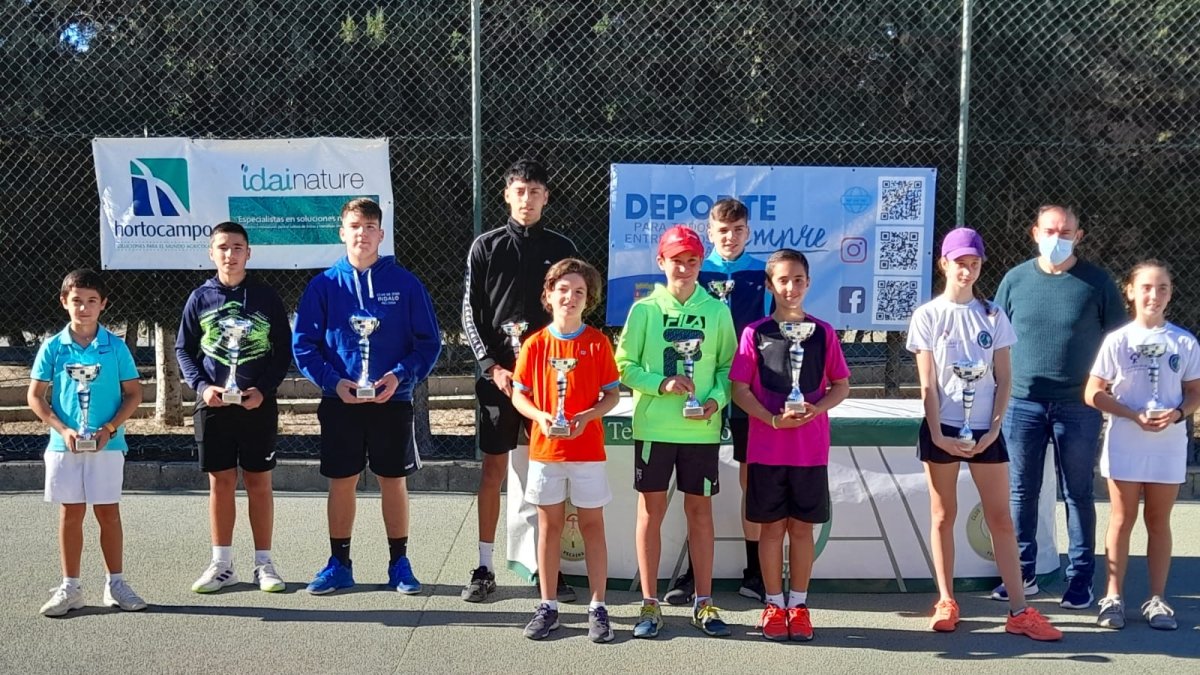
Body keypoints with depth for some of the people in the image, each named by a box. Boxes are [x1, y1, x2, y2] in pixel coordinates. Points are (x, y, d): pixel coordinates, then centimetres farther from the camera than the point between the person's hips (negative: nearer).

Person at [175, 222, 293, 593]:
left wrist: (263, 389, -11)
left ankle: (264, 563, 12)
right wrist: (202, 386, -8)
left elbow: (284, 350, 3)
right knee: (220, 483, 7)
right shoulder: (200, 297, 5)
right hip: (213, 405, 1)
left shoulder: (266, 296, 2)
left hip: (258, 404, -1)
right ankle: (222, 564, 16)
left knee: (259, 483, 4)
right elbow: (184, 349, 9)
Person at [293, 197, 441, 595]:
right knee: (342, 483, 8)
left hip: (393, 400, 0)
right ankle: (339, 565, 21)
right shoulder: (324, 285, 0)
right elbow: (303, 344, 1)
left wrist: (401, 375, -16)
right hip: (340, 402, 1)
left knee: (394, 482, 8)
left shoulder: (405, 284, -1)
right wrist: (334, 381, -13)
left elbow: (429, 342, -1)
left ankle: (399, 564, 20)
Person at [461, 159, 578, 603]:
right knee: (493, 470, 4)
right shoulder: (486, 246, 4)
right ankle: (485, 567, 12)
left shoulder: (561, 248, 7)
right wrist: (492, 366, -8)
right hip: (499, 373, -1)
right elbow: (470, 313, 3)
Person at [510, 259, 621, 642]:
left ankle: (598, 608, 12)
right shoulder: (535, 344, 0)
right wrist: (540, 416, -15)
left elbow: (612, 394, -1)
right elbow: (519, 394, 4)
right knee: (549, 525, 9)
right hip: (545, 448, 1)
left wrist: (585, 416, -18)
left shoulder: (597, 343, -3)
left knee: (592, 525, 5)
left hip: (588, 448, -1)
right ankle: (548, 606, 18)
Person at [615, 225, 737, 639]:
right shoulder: (645, 309, -1)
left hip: (701, 430, 1)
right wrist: (661, 383, -15)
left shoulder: (717, 311, 3)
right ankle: (650, 604, 16)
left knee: (700, 511, 8)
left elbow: (727, 366, 6)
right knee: (651, 511, 5)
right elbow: (624, 365, -1)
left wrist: (716, 399, -11)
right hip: (653, 428, -1)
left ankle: (704, 603, 19)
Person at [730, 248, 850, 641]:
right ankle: (774, 605, 17)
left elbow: (841, 386, 7)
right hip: (766, 447, -1)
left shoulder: (823, 333, 3)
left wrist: (816, 408, -12)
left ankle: (799, 605, 18)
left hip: (811, 449, 1)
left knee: (802, 526, 7)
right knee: (772, 526, 6)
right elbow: (739, 389, -2)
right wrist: (772, 419, -16)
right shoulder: (755, 333, -1)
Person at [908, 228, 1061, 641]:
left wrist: (994, 428, -6)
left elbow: (1004, 378, 4)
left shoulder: (993, 316, 5)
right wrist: (938, 434, -11)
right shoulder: (928, 316, -1)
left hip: (985, 430, 2)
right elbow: (927, 384, -4)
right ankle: (946, 602, 17)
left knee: (1001, 517, 3)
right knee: (943, 515, 7)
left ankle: (1019, 611, 5)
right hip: (941, 429, -2)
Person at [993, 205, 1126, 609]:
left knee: (1078, 494, 7)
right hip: (1022, 404, 2)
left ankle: (1080, 579, 16)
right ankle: (1023, 574, 19)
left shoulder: (1097, 283, -1)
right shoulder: (1016, 279, 5)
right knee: (1022, 492, 8)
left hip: (1078, 406, -2)